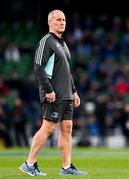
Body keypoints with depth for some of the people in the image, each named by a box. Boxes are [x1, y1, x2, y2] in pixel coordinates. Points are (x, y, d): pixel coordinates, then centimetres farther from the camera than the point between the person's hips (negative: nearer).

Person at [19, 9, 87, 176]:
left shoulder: (63, 44, 21)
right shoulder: (46, 41, -8)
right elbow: (38, 68, -16)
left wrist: (73, 91, 22)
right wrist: (49, 90, -20)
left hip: (66, 95, 9)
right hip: (53, 96, -9)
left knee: (67, 129, 6)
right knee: (48, 128, -10)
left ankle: (67, 167, 7)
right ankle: (29, 164, -4)